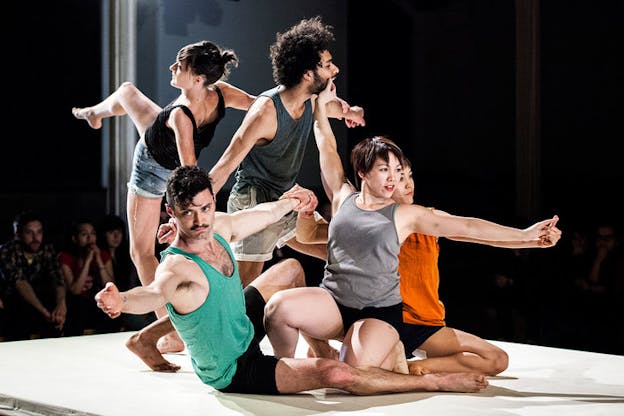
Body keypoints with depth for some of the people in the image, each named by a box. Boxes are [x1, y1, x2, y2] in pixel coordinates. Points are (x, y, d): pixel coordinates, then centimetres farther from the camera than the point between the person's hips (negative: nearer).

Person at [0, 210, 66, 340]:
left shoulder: (47, 250, -1)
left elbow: (57, 280, -15)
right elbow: (19, 282, -27)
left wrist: (61, 303, -40)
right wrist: (44, 311, -43)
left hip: (42, 301, 3)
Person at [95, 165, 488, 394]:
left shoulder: (219, 227, -9)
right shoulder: (176, 267, -33)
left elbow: (259, 214, 12)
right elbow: (154, 292, -55)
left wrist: (290, 203, 30)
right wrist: (122, 300, -78)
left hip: (244, 328, 9)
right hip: (236, 371, -9)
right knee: (336, 374, -22)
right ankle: (435, 381, -6)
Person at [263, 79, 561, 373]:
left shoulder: (406, 215, 3)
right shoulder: (343, 199, 9)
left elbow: (466, 227, -1)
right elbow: (327, 148, 17)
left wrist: (524, 235, -7)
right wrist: (321, 104, 22)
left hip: (379, 312, -2)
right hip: (332, 302, 2)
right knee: (280, 305, -29)